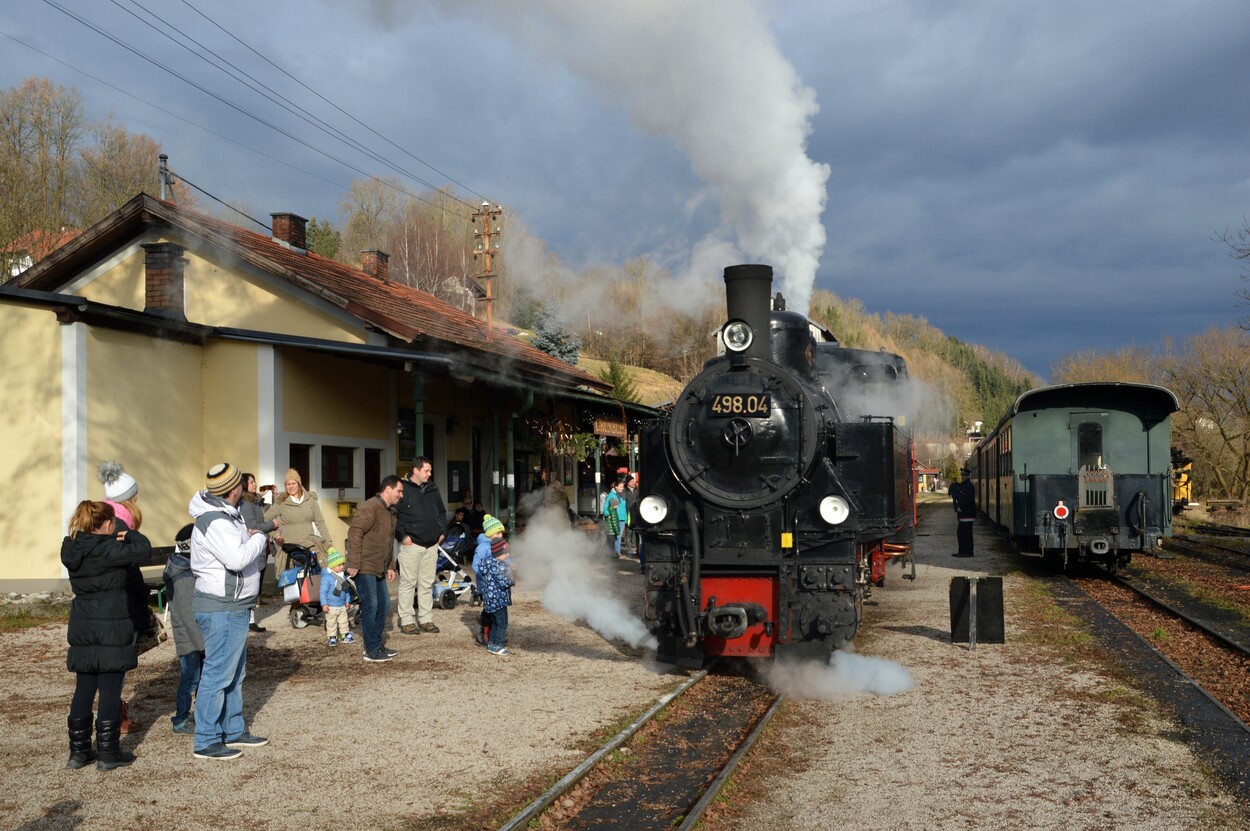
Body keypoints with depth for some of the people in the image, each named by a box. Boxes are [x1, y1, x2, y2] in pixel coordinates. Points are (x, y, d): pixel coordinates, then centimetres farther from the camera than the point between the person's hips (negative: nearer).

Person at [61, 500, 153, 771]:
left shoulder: (72, 550, 5)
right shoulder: (107, 550, -17)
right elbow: (144, 550, -20)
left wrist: (117, 541, 7)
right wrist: (129, 534, -3)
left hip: (82, 629, 7)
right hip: (111, 629, -7)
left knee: (83, 690, 13)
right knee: (110, 691, 1)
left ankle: (78, 751, 18)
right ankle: (108, 753, 6)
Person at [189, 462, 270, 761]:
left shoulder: (225, 515, 13)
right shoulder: (214, 522, -20)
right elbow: (237, 558, -30)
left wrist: (254, 542, 0)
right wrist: (259, 539, -14)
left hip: (231, 606, 11)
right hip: (222, 609, -11)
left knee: (234, 673, 19)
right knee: (218, 673, -5)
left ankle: (234, 730, 29)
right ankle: (206, 742, 1)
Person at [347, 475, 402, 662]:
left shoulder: (390, 512, 16)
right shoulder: (370, 508, -16)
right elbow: (354, 533, -22)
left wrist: (391, 567, 19)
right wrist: (353, 564, -24)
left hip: (379, 569, 10)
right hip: (364, 568, -10)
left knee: (383, 605, 13)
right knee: (370, 606, -7)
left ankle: (377, 644, 25)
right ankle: (372, 651, -1)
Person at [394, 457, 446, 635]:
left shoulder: (432, 490, 13)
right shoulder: (403, 488, -8)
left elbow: (442, 512, 24)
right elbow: (393, 515, -11)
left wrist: (442, 531, 13)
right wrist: (402, 536, -14)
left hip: (431, 545, 6)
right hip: (411, 544, -6)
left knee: (427, 583, 10)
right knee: (408, 582, -2)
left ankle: (426, 619, 17)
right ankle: (406, 621, 3)